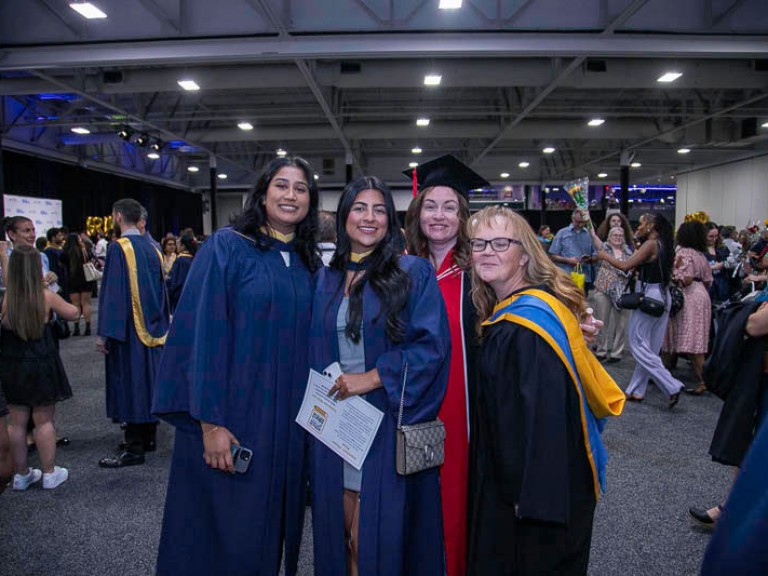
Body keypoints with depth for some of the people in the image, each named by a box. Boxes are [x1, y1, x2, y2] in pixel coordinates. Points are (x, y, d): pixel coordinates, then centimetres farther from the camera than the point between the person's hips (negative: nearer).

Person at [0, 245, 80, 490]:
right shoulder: (46, 296, -12)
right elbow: (73, 313, 3)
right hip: (42, 366, -2)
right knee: (44, 421, 7)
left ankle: (21, 474, 23)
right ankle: (49, 473, 16)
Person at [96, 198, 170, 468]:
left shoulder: (119, 247, -13)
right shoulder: (152, 248, 8)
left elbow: (112, 292, -17)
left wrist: (104, 332, -14)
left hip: (127, 329, -7)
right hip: (153, 328, 7)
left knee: (129, 383, -2)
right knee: (148, 380, 14)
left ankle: (134, 448, 3)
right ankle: (148, 437, 24)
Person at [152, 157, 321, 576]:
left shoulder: (310, 265, 8)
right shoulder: (226, 248, -8)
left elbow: (314, 343, 11)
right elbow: (203, 335, -13)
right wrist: (210, 421, -17)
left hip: (289, 424, 5)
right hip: (230, 418, -4)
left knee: (270, 525, 16)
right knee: (225, 533, 7)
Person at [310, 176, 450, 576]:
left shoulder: (413, 272, -5)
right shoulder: (327, 278, 9)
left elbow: (433, 344, -12)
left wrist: (371, 378, -16)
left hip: (389, 426, -4)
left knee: (376, 538, 3)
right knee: (340, 534, 13)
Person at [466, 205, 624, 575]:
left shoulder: (530, 322, -25)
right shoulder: (505, 313, 4)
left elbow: (544, 418, -28)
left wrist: (530, 499, -24)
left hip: (541, 491, -9)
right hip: (509, 479, 9)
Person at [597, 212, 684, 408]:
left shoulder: (651, 244, -15)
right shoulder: (663, 245, 12)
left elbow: (625, 266, -20)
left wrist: (604, 256, -5)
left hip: (648, 296, -9)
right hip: (662, 296, 9)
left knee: (638, 344, -3)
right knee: (649, 346, 11)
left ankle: (672, 386, -7)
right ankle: (636, 391, 19)